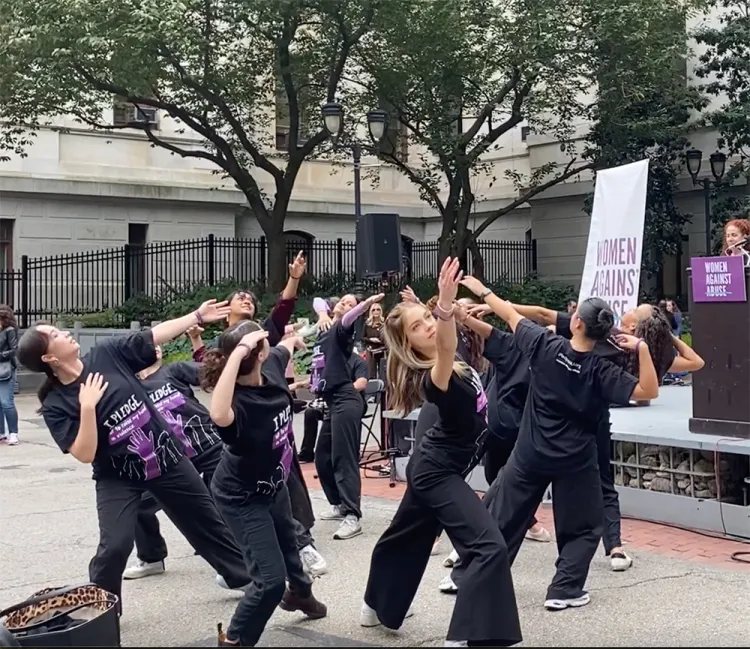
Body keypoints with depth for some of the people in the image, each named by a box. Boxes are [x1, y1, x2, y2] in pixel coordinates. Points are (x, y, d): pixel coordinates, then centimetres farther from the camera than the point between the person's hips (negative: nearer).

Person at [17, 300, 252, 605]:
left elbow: (157, 335, -4)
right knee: (115, 546, -17)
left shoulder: (108, 354, -10)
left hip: (167, 458, 3)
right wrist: (87, 407, -33)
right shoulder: (56, 405, -17)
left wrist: (198, 316, -5)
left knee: (207, 521, 16)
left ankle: (246, 576, 35)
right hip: (118, 477, -3)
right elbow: (85, 454, -24)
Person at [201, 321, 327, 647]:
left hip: (272, 482, 9)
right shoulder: (239, 402, -42)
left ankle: (299, 593, 64)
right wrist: (238, 353, -67)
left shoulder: (272, 367, -20)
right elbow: (218, 415, -68)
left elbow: (283, 349, 6)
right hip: (242, 497, -9)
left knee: (287, 543, 34)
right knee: (270, 579, -11)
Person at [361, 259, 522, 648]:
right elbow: (445, 350, -53)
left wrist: (448, 305, -4)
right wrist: (446, 305, -69)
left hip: (433, 466, 10)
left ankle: (377, 607, 47)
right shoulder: (433, 377, -31)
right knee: (490, 547, -19)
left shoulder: (445, 360, -5)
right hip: (439, 472, -10)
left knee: (407, 538, 26)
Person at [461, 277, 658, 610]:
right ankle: (564, 590, 6)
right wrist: (642, 348, -23)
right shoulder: (601, 371, -15)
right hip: (575, 461, -2)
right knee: (583, 527, 14)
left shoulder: (546, 345, -13)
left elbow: (511, 314, -1)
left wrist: (483, 291, 13)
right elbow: (648, 391, -17)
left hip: (530, 454, 2)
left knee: (501, 517, 14)